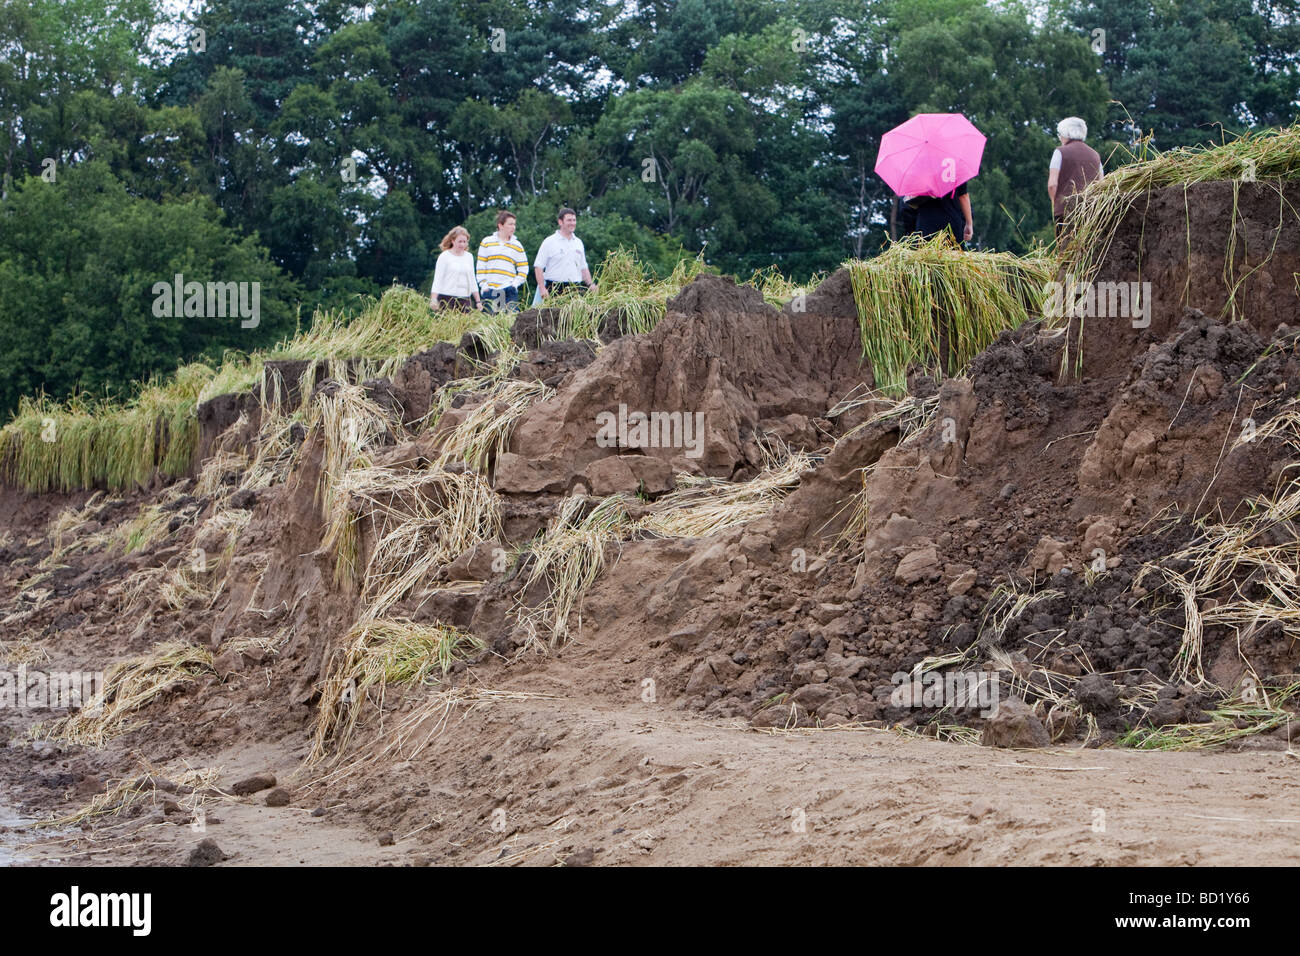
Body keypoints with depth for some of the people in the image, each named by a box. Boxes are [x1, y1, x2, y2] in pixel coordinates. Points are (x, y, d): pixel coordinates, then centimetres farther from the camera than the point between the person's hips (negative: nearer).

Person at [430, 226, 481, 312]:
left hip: (465, 300, 4)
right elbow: (437, 279, -3)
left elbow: (472, 280, 21)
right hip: (447, 298, -4)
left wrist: (478, 301, 19)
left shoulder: (469, 257, 14)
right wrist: (433, 299, -14)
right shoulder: (444, 256, -1)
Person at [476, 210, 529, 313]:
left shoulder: (517, 246, 11)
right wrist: (483, 285, -2)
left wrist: (514, 284, -3)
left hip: (509, 292, 0)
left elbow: (523, 270, 11)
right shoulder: (487, 242, 8)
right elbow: (481, 267, 6)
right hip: (489, 291, 0)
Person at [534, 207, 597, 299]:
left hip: (575, 289, 4)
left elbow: (584, 268, 23)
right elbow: (538, 266, -4)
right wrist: (542, 288, -14)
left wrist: (590, 284, 8)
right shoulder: (549, 242, 0)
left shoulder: (578, 243, 17)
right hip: (554, 288, -4)